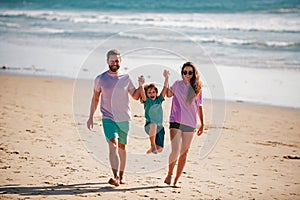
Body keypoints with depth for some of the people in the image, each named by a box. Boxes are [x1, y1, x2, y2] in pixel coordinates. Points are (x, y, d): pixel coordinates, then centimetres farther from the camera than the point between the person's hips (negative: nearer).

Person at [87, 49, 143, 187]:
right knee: (113, 145, -18)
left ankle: (122, 175, 26)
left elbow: (135, 96, 11)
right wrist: (91, 117, 10)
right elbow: (95, 98, 11)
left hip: (124, 118, 2)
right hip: (108, 117, -2)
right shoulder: (100, 79, 1)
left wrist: (141, 86, -6)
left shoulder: (126, 78, 4)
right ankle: (115, 176, -27)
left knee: (122, 147, 12)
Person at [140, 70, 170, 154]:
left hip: (159, 127, 4)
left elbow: (165, 88, 4)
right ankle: (152, 145, -26)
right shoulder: (147, 101, 1)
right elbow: (142, 94, -20)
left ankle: (151, 149, 35)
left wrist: (166, 78, -6)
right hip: (149, 126, -4)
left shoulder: (159, 100, 10)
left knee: (159, 149, -1)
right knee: (153, 125, -42)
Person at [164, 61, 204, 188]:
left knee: (184, 153, 5)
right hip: (176, 122, -3)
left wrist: (202, 124, 11)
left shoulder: (197, 88, 6)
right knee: (175, 151, -14)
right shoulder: (177, 85, 2)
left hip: (190, 124, 3)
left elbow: (199, 106, 12)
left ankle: (176, 180, 14)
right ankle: (169, 175, 8)